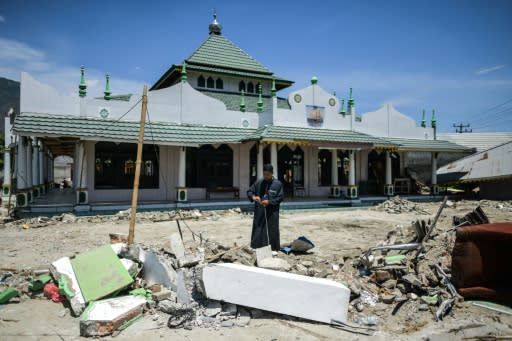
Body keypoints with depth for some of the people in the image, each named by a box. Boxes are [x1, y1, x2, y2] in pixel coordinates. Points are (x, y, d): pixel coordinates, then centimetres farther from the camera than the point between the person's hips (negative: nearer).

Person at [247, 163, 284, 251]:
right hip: (259, 212, 2)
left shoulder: (278, 184, -2)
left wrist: (269, 202, -16)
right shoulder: (258, 182, 5)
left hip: (272, 213, -2)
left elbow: (280, 198, -3)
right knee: (258, 230, 5)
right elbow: (249, 192, 7)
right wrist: (253, 197, -15)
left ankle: (274, 248, 14)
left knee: (272, 231, 2)